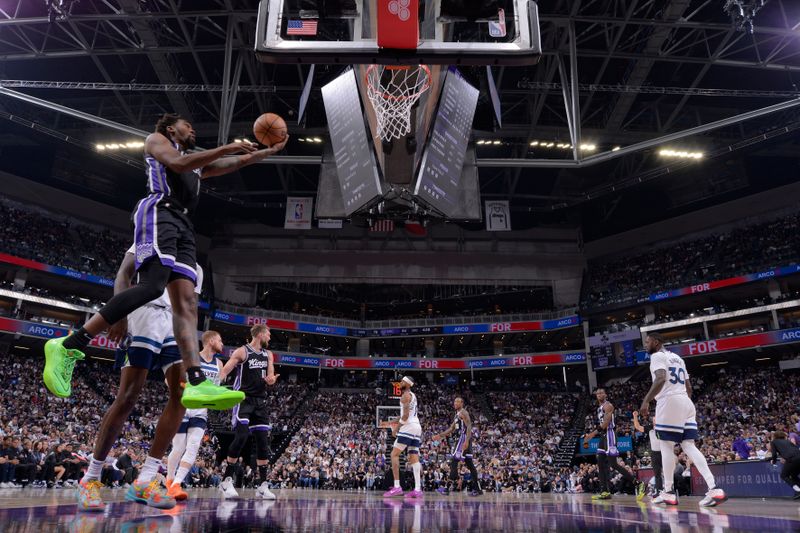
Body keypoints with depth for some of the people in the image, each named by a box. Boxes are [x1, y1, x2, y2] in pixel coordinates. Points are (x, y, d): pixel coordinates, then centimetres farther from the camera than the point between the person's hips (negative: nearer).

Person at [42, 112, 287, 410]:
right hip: (160, 213, -8)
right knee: (152, 286, -29)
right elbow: (178, 163, -4)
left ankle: (196, 384, -20)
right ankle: (69, 346, -24)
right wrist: (227, 147, -3)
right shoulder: (156, 139, 17)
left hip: (183, 225, 8)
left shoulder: (198, 163, 36)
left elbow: (239, 163, 38)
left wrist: (271, 151, 33)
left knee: (186, 302, -9)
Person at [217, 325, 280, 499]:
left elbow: (270, 376, 13)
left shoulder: (268, 355, 13)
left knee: (263, 441, 2)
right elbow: (225, 370, -13)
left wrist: (270, 380, -12)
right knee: (242, 436, -19)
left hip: (260, 401, 6)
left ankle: (263, 485, 7)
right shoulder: (242, 351, -5)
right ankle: (227, 481, -5)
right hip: (243, 399, -6)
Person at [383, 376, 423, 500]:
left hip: (408, 428, -9)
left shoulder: (406, 395, -7)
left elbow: (406, 415, -16)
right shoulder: (413, 396, 23)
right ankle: (417, 489, -1)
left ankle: (397, 487, -15)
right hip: (417, 428, 9)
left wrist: (396, 427, -9)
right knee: (414, 458, 5)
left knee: (394, 454, -8)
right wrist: (398, 422, 28)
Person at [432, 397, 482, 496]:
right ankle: (477, 489, 10)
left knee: (454, 461, -11)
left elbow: (469, 427, -18)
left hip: (463, 438, -10)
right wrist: (440, 435, 23)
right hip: (463, 439, 10)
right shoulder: (457, 415, 22)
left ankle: (447, 488, -13)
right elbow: (451, 429, 28)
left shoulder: (463, 412, -8)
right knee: (469, 463, 9)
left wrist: (466, 441, -28)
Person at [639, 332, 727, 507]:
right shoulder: (677, 357, 24)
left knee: (666, 446, -1)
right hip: (686, 402, 8)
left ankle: (669, 493, 3)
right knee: (689, 446, 4)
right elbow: (689, 387, 24)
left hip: (669, 402, -8)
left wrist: (646, 400, -20)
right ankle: (714, 489, -9)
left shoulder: (657, 356, -4)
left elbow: (660, 379, -21)